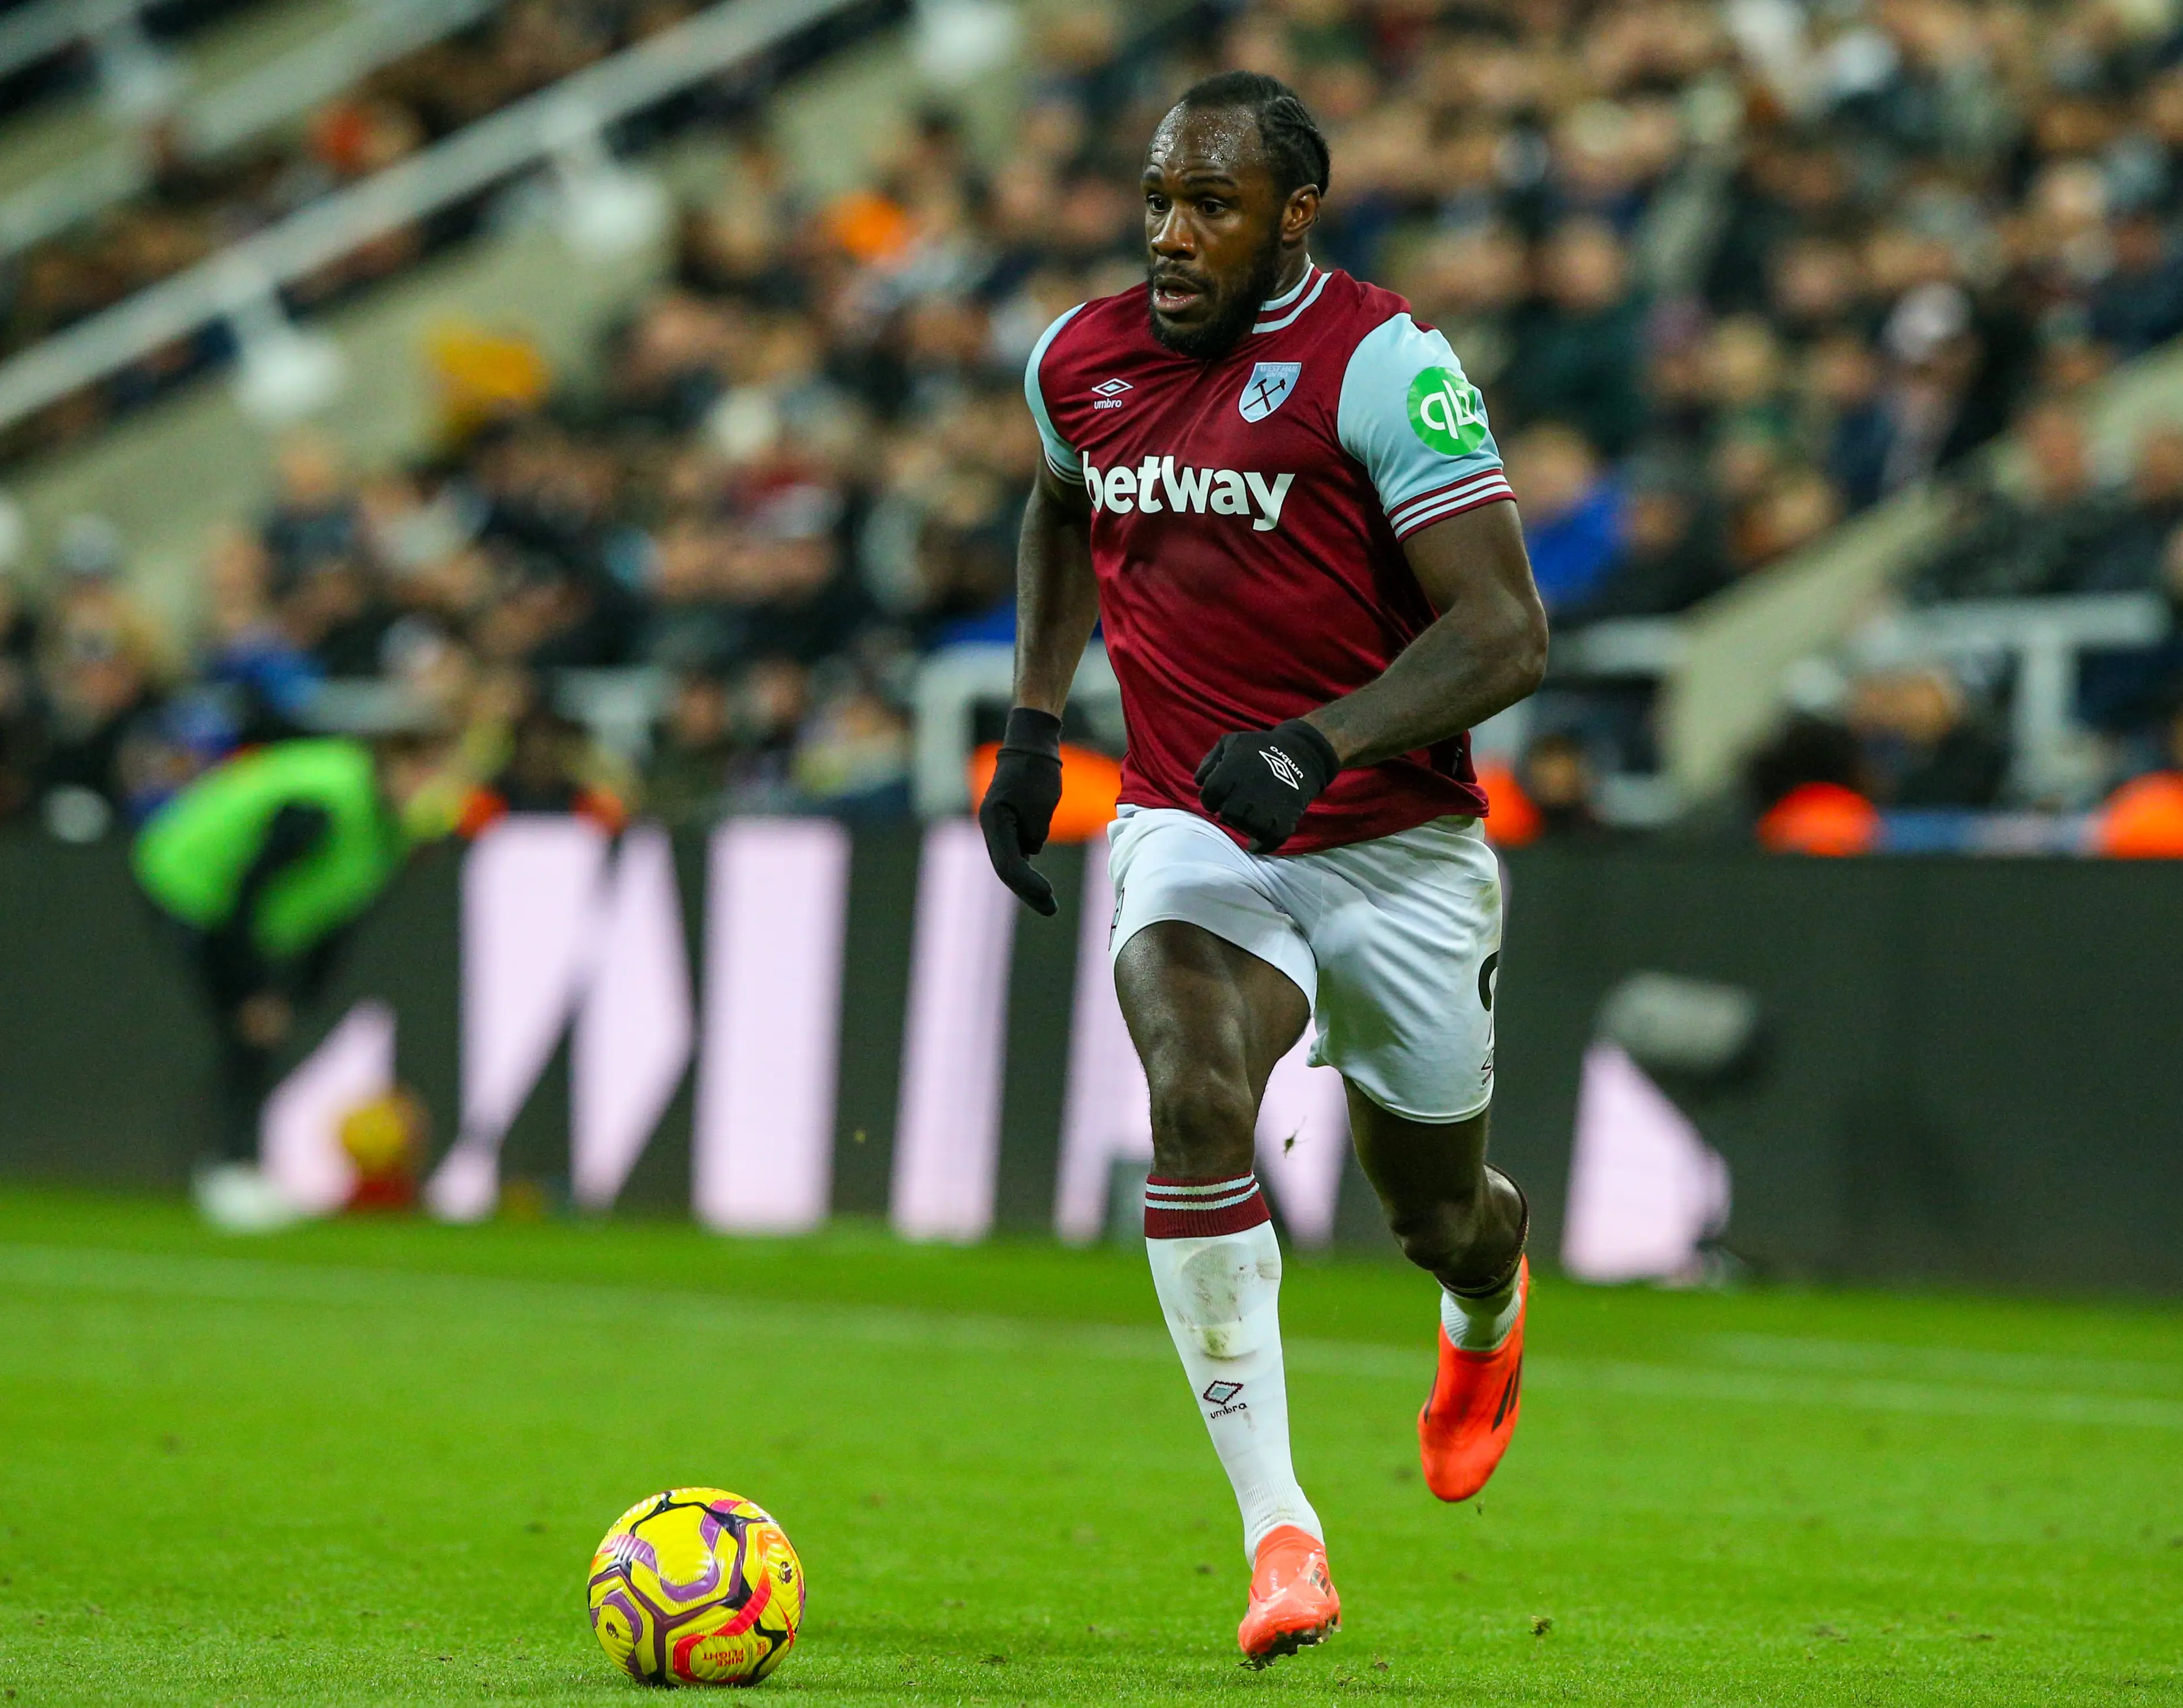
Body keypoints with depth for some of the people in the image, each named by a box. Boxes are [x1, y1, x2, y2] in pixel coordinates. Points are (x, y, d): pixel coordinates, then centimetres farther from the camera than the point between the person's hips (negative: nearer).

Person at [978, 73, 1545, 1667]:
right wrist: (1034, 723, 14)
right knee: (1195, 1096, -27)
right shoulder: (1080, 360, 1)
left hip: (1399, 843, -2)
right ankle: (1280, 1534, -26)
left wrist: (1318, 742, -32)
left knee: (1434, 1210, 13)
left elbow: (1506, 630, -20)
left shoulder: (1382, 363, -17)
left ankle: (1491, 1302, 55)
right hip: (1190, 833, 3)